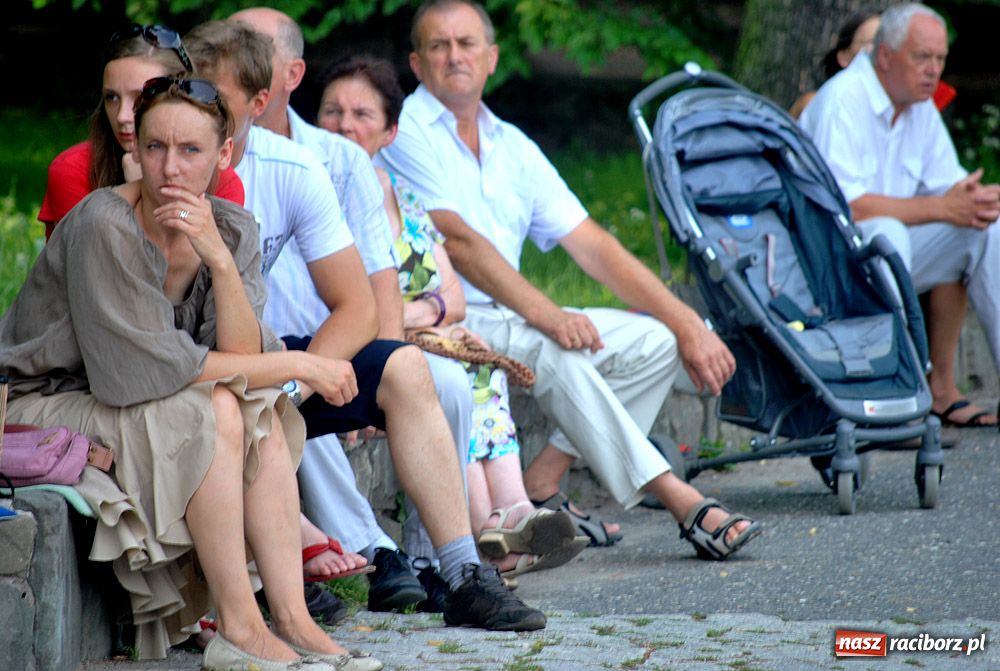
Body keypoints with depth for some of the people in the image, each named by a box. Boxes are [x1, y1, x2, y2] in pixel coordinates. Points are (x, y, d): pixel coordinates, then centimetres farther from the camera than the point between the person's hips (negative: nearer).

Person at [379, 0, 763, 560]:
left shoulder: (513, 148, 16)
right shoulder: (402, 132, -5)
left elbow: (592, 245, 12)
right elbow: (456, 239, -17)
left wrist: (688, 324, 2)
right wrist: (544, 314, -29)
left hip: (511, 320, 8)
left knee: (654, 341, -5)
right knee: (553, 349, -32)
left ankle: (543, 482, -9)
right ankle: (679, 500, -31)